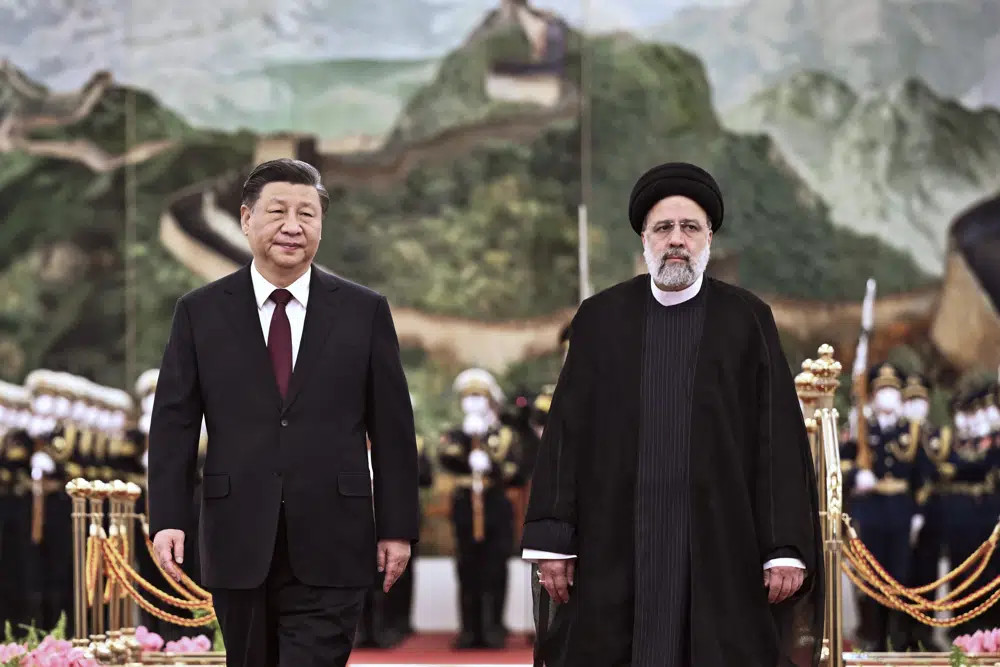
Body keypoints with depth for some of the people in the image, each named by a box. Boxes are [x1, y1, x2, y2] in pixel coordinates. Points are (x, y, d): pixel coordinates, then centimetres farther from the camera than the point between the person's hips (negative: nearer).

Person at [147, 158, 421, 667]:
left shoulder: (365, 312, 4)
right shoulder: (200, 313, 5)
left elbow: (392, 428, 5)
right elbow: (173, 424, 3)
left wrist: (397, 527, 1)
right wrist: (168, 518, -6)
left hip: (329, 548, -1)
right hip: (238, 544, 1)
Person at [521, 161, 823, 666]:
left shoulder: (747, 320, 6)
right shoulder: (599, 318, 9)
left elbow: (779, 438, 1)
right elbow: (565, 433, 7)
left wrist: (786, 548, -6)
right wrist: (551, 541, 0)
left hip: (722, 546, -1)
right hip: (615, 548, 1)